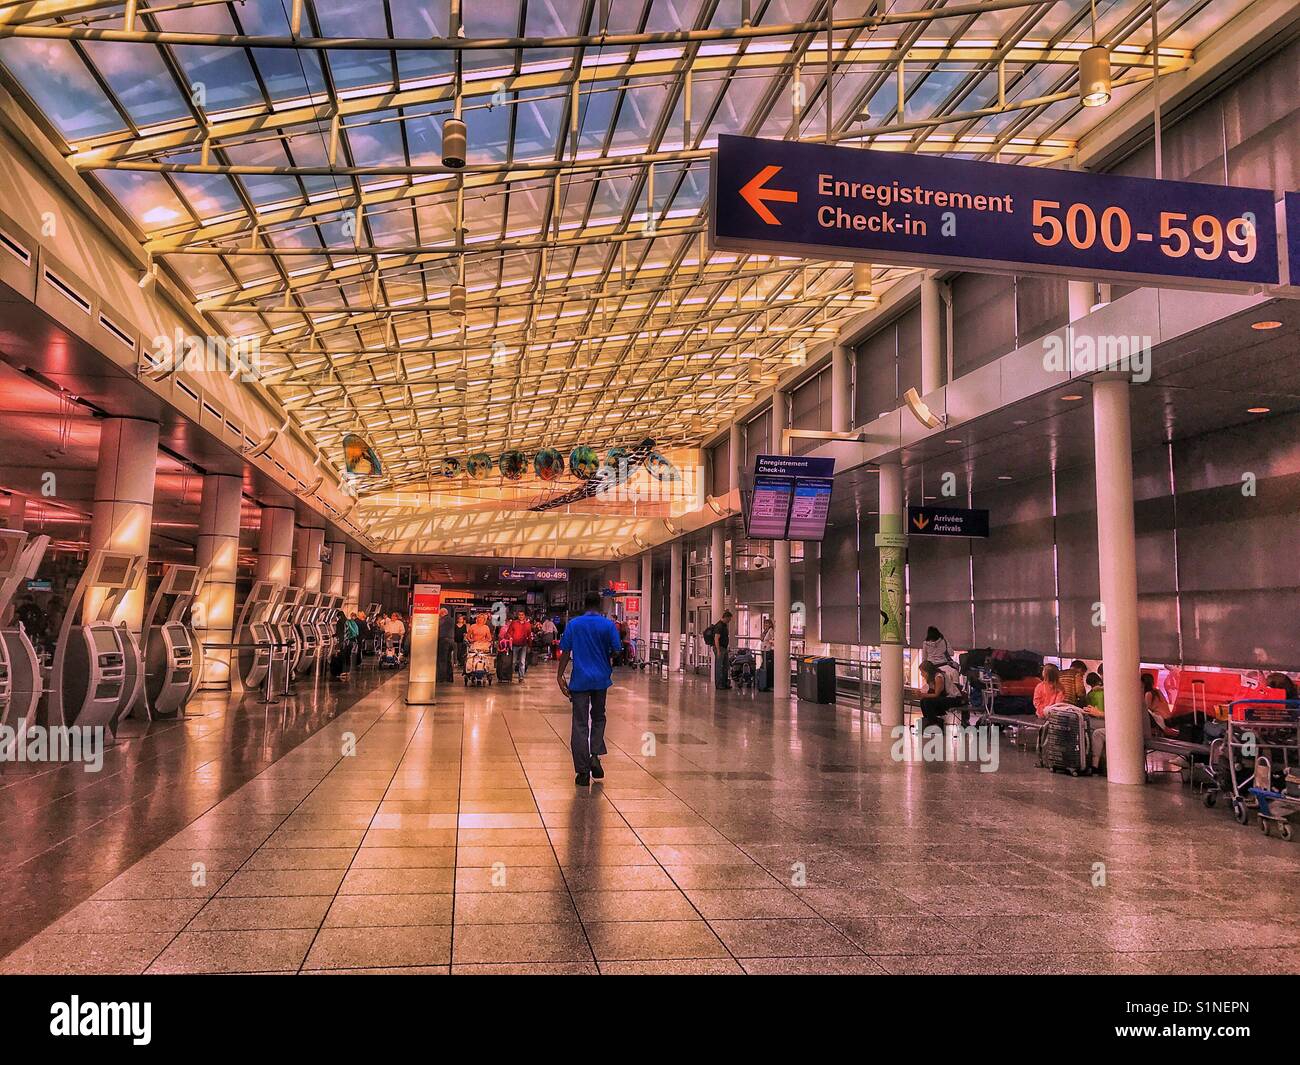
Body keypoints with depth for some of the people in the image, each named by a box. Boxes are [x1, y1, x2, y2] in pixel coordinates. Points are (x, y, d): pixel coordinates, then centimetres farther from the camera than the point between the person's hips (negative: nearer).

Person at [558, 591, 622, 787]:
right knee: (598, 717, 21)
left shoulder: (573, 624, 0)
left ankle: (582, 772, 2)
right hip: (601, 679, 1)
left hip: (580, 680, 0)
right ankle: (595, 755, 3)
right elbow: (616, 651, -4)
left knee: (580, 724, 3)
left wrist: (560, 676, -1)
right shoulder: (609, 625, -2)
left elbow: (565, 651, -3)